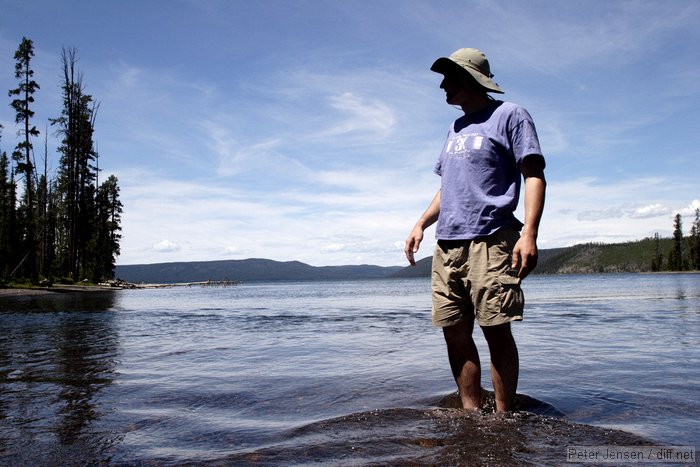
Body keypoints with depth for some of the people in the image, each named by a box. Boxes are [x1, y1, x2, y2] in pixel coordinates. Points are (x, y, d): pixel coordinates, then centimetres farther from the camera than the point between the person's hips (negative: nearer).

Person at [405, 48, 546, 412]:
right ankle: (472, 414, 13)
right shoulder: (456, 129, 26)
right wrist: (421, 224, 16)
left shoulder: (509, 115, 4)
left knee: (496, 330, -7)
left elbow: (534, 176, -5)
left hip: (491, 242, -7)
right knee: (455, 333, 4)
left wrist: (529, 233, -17)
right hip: (447, 246, 7)